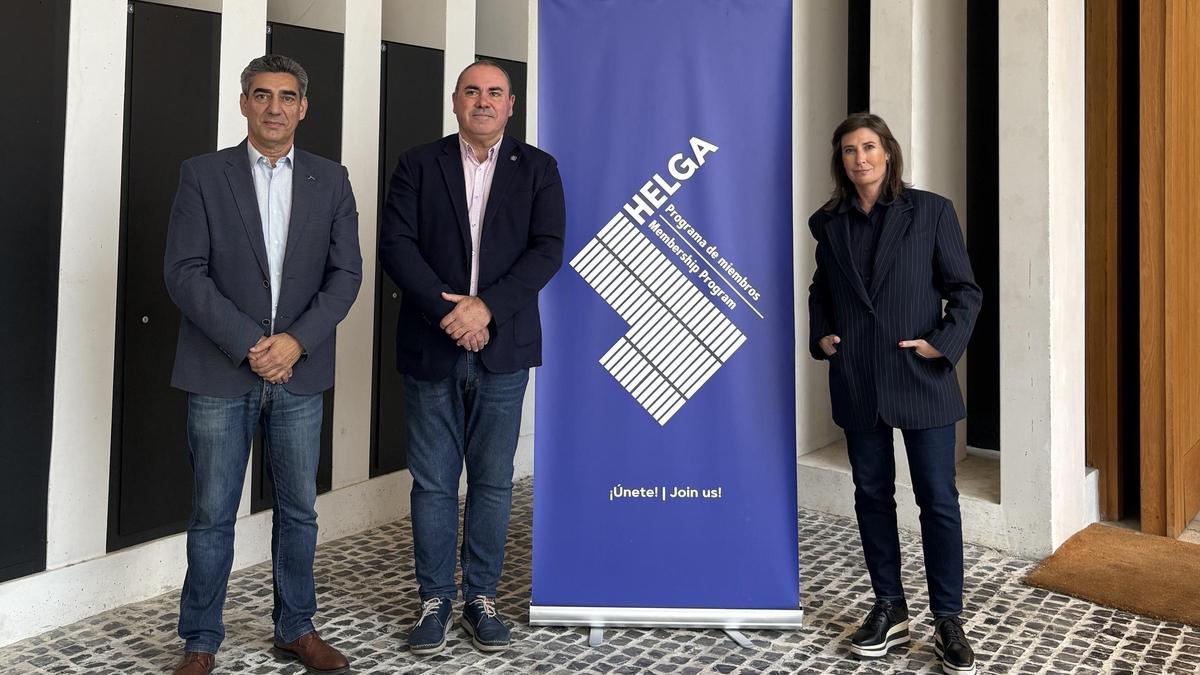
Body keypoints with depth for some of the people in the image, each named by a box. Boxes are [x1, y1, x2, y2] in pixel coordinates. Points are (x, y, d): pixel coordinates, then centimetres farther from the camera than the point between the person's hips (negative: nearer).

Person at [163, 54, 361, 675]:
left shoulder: (330, 181, 7)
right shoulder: (202, 175, 1)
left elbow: (345, 273, 2)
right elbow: (184, 272, -6)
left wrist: (296, 341, -12)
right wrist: (248, 344, -15)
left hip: (299, 372, 2)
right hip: (220, 373, -2)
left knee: (298, 510, 11)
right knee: (213, 515, 6)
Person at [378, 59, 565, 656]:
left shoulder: (537, 169, 7)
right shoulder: (418, 164, 6)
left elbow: (547, 248, -4)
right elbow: (395, 243, -3)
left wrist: (487, 306, -15)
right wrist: (446, 309, -15)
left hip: (502, 348, 0)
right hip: (431, 348, 0)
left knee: (493, 482, 9)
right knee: (432, 483, 7)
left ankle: (480, 597, 23)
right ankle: (435, 600, 21)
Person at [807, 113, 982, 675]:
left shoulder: (930, 211, -2)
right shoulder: (829, 222, 7)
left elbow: (966, 290, -1)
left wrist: (943, 343, -13)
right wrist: (820, 335, 3)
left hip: (921, 379, -3)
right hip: (857, 384, 3)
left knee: (938, 499, 2)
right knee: (872, 495, 11)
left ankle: (948, 622, 16)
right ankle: (889, 610, 25)